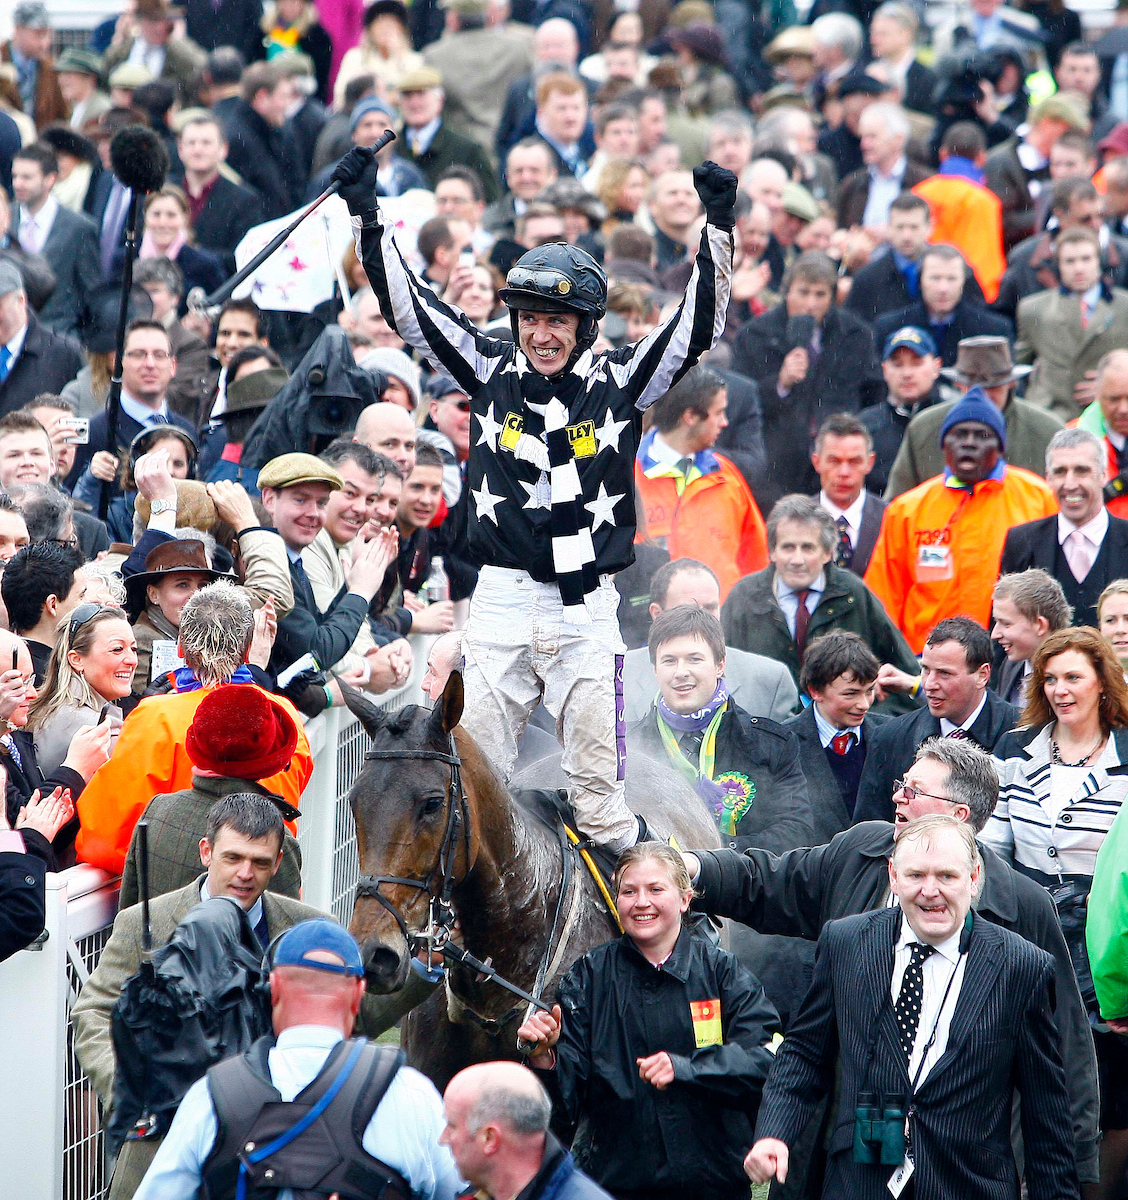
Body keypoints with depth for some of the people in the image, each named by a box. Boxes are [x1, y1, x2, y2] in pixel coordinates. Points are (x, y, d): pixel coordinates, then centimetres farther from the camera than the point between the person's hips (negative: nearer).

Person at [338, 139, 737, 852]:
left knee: (599, 777, -3)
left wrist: (719, 228, -14)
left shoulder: (619, 384, 2)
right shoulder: (492, 373, 6)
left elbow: (699, 325, -3)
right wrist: (367, 214, -1)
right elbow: (409, 307, 5)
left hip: (588, 606, -1)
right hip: (502, 599, 1)